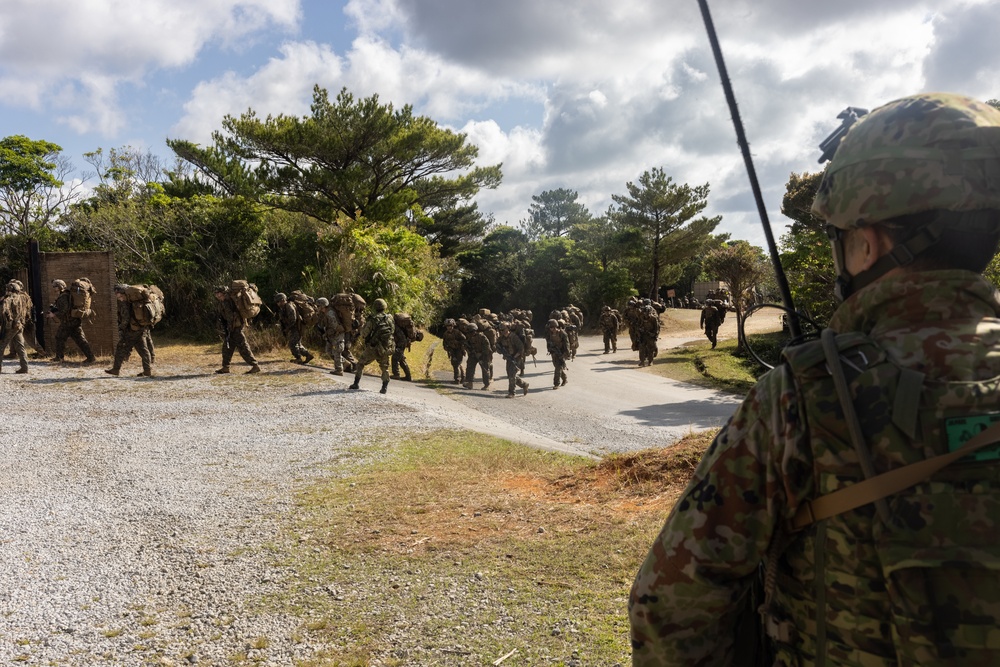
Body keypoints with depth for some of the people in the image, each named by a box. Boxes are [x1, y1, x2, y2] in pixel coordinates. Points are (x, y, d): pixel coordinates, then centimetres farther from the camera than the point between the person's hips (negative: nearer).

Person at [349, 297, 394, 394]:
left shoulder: (372, 320, -11)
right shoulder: (390, 318, 1)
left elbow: (364, 334, -6)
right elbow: (393, 331, 13)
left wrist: (364, 341, 16)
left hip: (372, 349, -3)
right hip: (385, 349, 3)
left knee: (360, 364, 16)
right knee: (385, 368, 18)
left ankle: (356, 383, 15)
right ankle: (385, 387, 5)